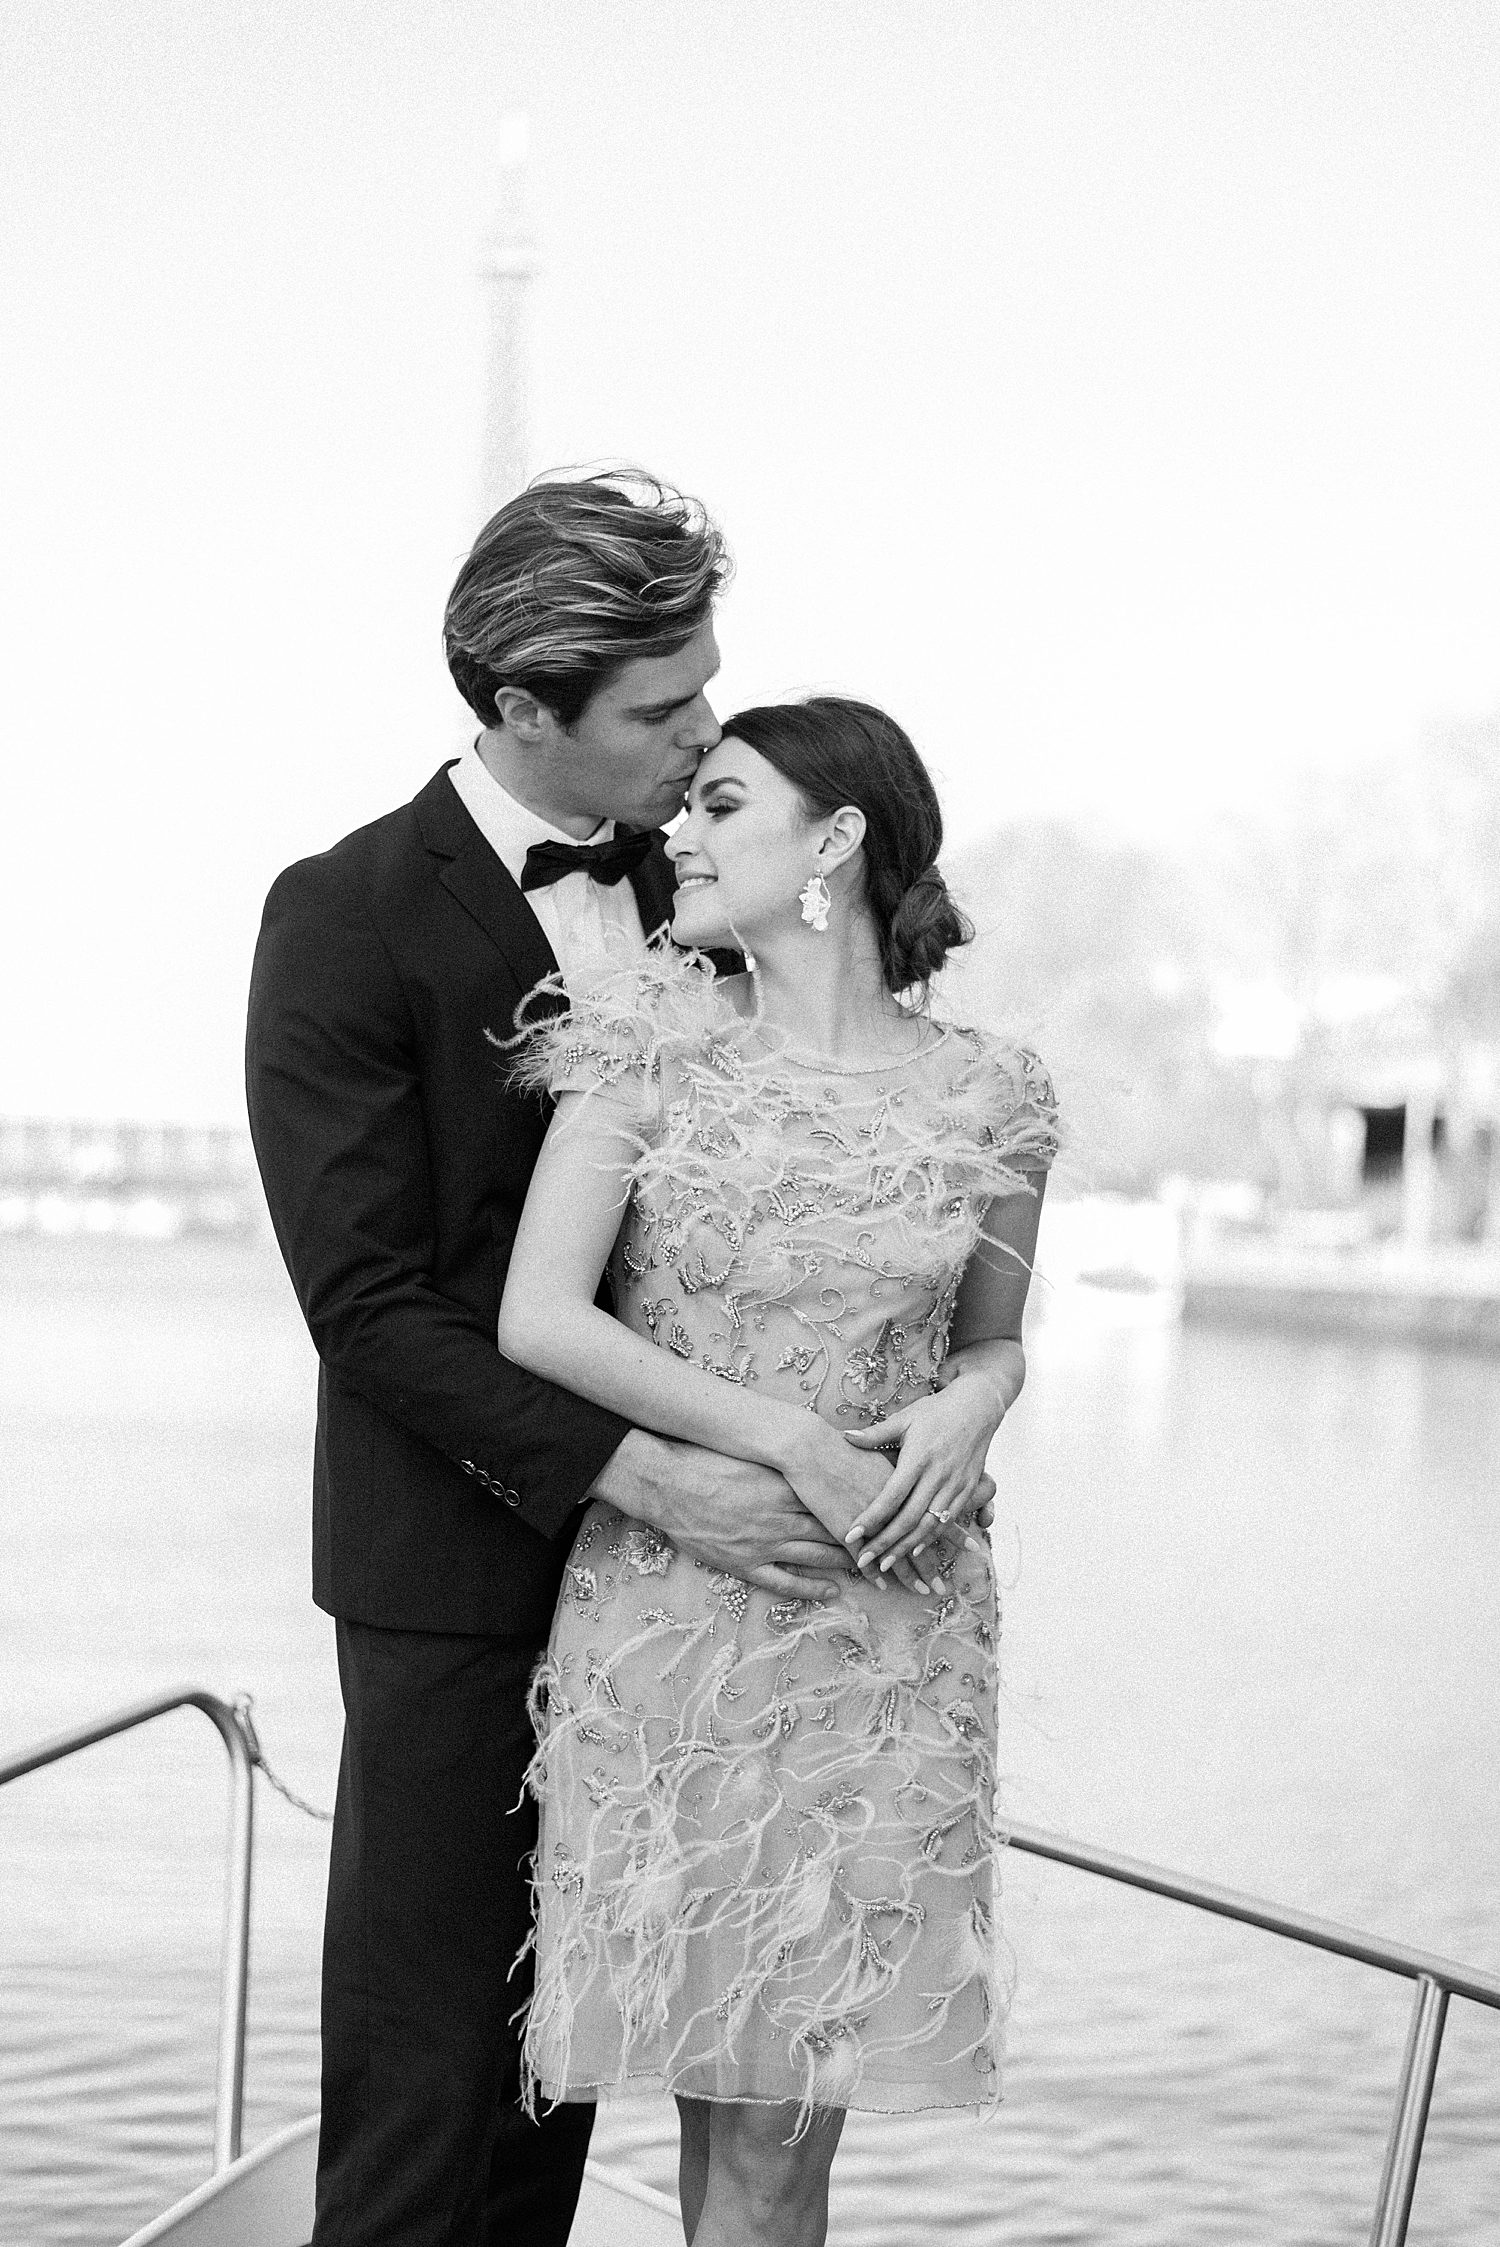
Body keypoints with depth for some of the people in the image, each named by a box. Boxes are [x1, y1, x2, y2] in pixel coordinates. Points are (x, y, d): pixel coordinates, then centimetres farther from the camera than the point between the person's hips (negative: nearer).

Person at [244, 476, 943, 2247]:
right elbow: (369, 1307, -16)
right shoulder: (345, 920, -12)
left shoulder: (684, 880, 8)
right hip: (463, 1564, -6)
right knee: (420, 2023, -1)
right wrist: (644, 1479, -25)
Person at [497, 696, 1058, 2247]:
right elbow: (538, 1320, -9)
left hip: (887, 1621, 1)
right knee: (720, 2069, 4)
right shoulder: (652, 1045, -1)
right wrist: (785, 1442, -14)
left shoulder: (986, 1100, 2)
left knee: (796, 2094, 2)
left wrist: (968, 1410, -6)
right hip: (670, 1603, -1)